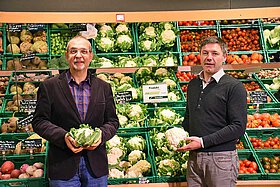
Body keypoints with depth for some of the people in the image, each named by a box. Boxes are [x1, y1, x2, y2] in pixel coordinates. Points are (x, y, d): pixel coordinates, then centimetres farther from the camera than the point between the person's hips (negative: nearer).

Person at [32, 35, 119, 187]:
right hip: (63, 165, -2)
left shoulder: (104, 87, 9)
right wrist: (63, 136, -17)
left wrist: (102, 135, -12)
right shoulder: (49, 86, 1)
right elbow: (39, 122, -2)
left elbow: (113, 121, 10)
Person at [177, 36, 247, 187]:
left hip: (221, 158, -5)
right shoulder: (193, 84, 12)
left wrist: (203, 141, -17)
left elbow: (238, 127, -14)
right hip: (194, 157, 5)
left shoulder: (234, 86, -7)